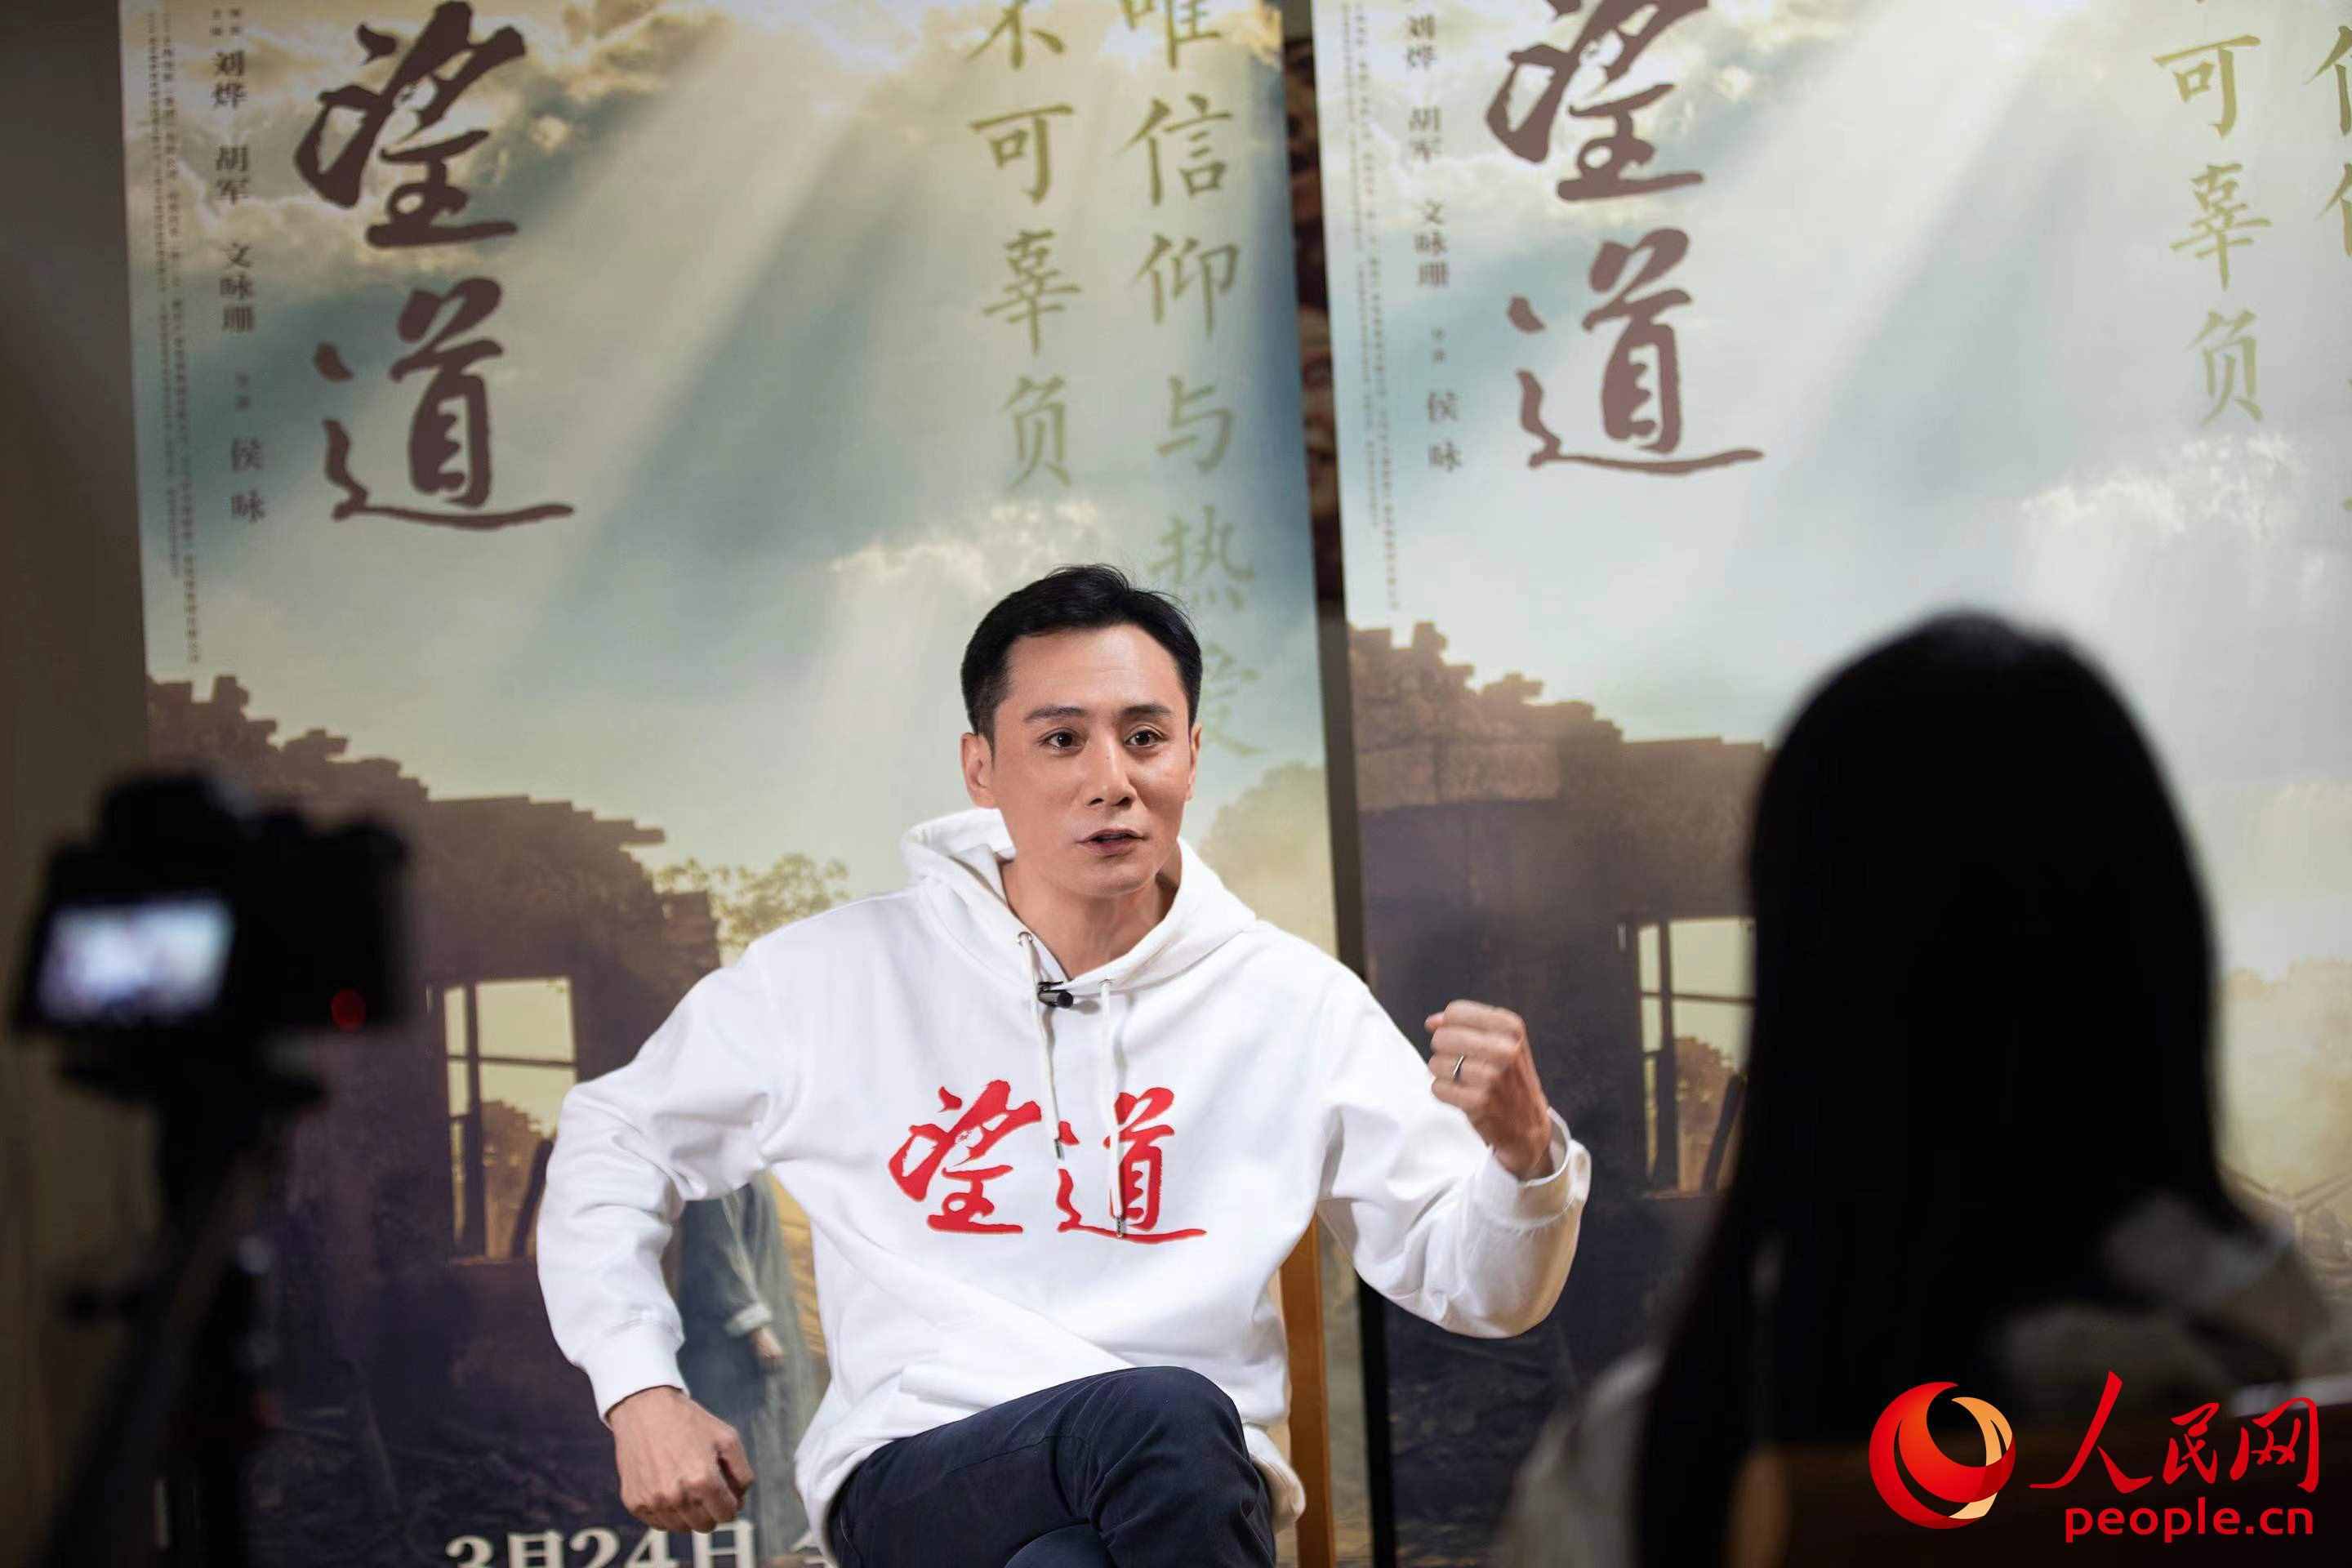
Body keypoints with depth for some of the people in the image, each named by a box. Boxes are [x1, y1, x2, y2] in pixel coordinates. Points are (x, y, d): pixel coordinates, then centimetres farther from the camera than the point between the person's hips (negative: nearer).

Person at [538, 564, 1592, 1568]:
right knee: (1162, 1418, -36)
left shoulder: (1293, 1004, 8)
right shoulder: (839, 978, 6)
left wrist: (1523, 1152, -15)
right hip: (915, 1474, -1)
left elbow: (1475, 1286, 8)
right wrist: (640, 1395, 4)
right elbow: (611, 1145, 17)